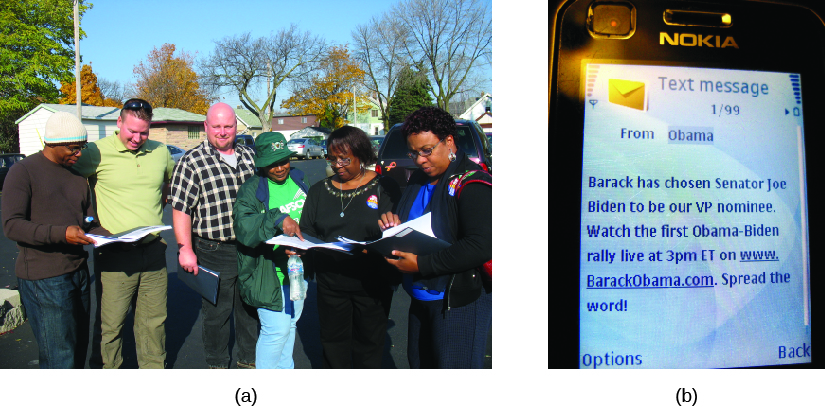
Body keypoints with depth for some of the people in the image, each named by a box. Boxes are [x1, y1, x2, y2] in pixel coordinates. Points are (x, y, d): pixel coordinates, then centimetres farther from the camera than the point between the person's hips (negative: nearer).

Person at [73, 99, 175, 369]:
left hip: (153, 252, 4)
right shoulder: (98, 152, -6)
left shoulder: (161, 152, 7)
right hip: (114, 255, -3)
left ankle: (154, 368, 26)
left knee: (153, 321, 12)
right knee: (111, 324, 3)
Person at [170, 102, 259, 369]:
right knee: (216, 312, 7)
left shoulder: (250, 156, 8)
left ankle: (249, 359, 36)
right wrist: (185, 249, -15)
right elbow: (181, 210, -10)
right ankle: (217, 364, 26)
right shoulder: (192, 163, -8)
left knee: (252, 307, 17)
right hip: (215, 252, -5)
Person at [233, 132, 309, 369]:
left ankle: (285, 368, 38)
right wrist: (278, 219, -39)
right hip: (270, 274, -6)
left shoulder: (298, 181, 6)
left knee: (290, 323, 19)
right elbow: (244, 229, -27)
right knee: (276, 329, -4)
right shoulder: (251, 191, -12)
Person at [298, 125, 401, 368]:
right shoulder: (319, 191, 11)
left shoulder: (384, 187, -1)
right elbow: (307, 232, 11)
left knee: (368, 344, 9)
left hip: (372, 284, -3)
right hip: (331, 283, 3)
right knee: (333, 342, 11)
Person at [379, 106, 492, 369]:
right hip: (421, 298, 8)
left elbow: (482, 247, -26)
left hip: (460, 300, -8)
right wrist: (394, 225, -1)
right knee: (419, 364, 17)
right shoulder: (418, 180, 12)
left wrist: (421, 265, -24)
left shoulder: (472, 183, -16)